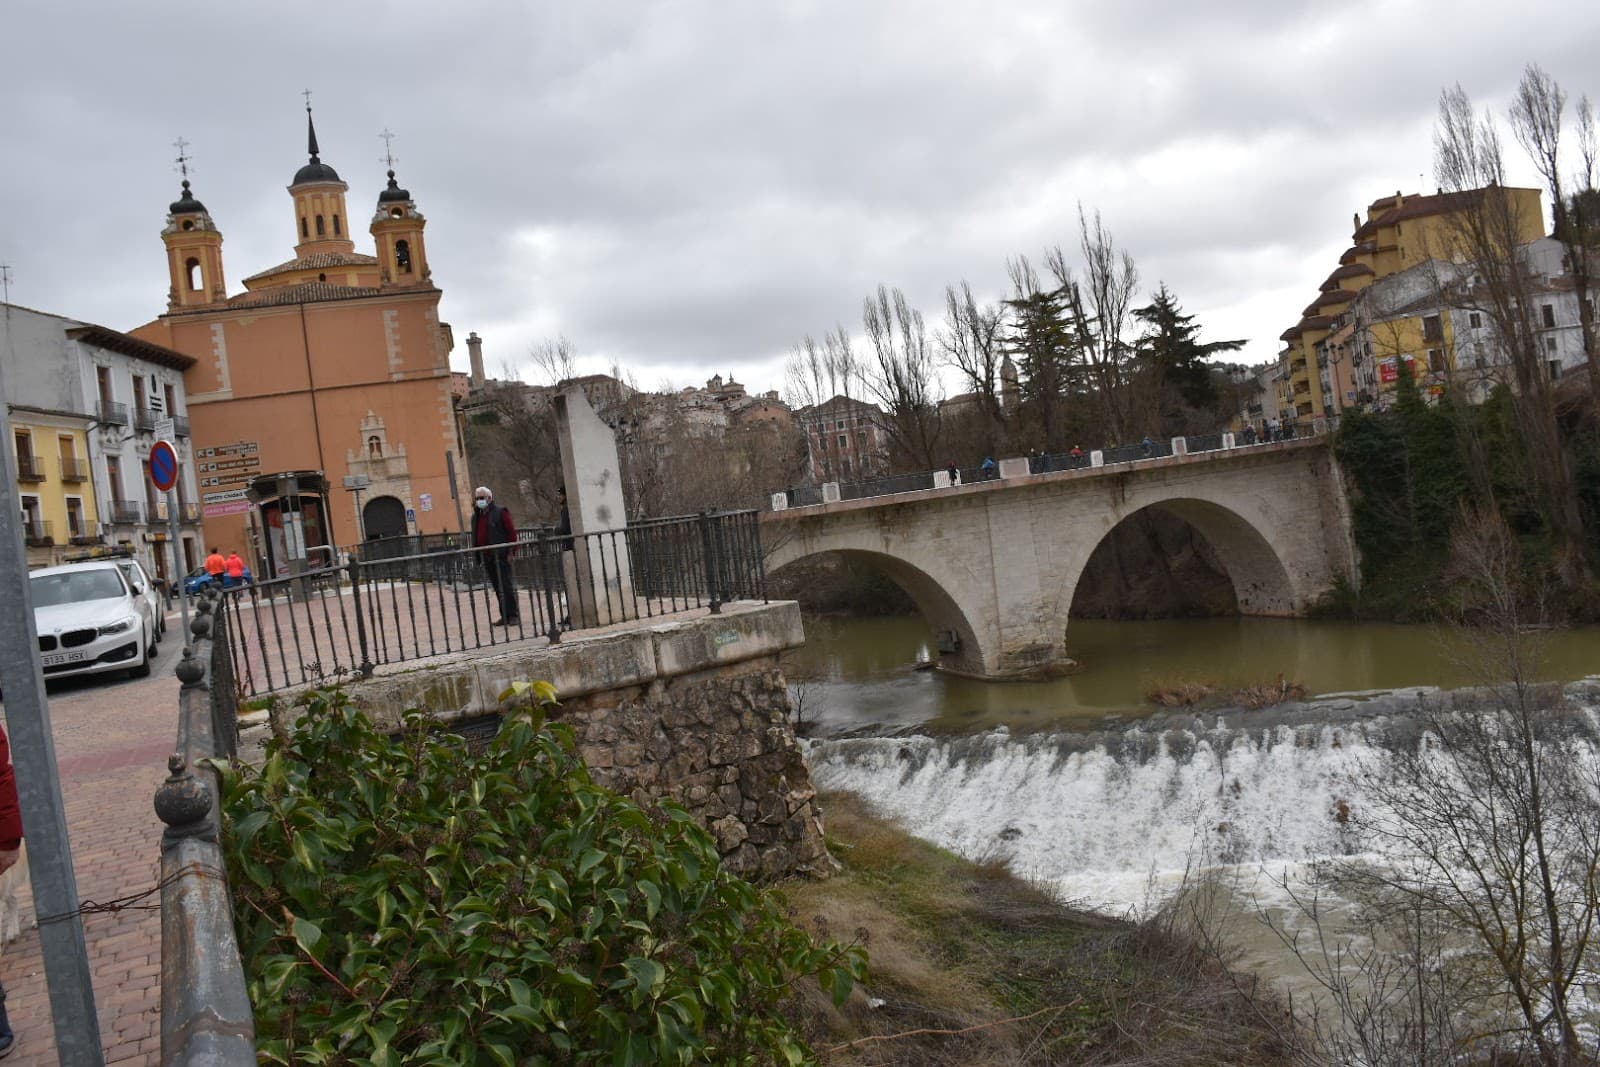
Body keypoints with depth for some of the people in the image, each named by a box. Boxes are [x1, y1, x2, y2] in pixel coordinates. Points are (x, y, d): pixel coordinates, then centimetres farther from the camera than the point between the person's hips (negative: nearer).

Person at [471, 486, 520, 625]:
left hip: (500, 555, -7)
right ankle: (505, 616, 13)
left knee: (506, 586, -8)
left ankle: (514, 615, -5)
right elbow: (475, 537, 20)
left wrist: (510, 551, -13)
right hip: (486, 557, 7)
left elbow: (511, 532, -7)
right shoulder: (476, 517, 16)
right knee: (497, 587, 8)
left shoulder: (500, 512, -4)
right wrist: (478, 556, 14)